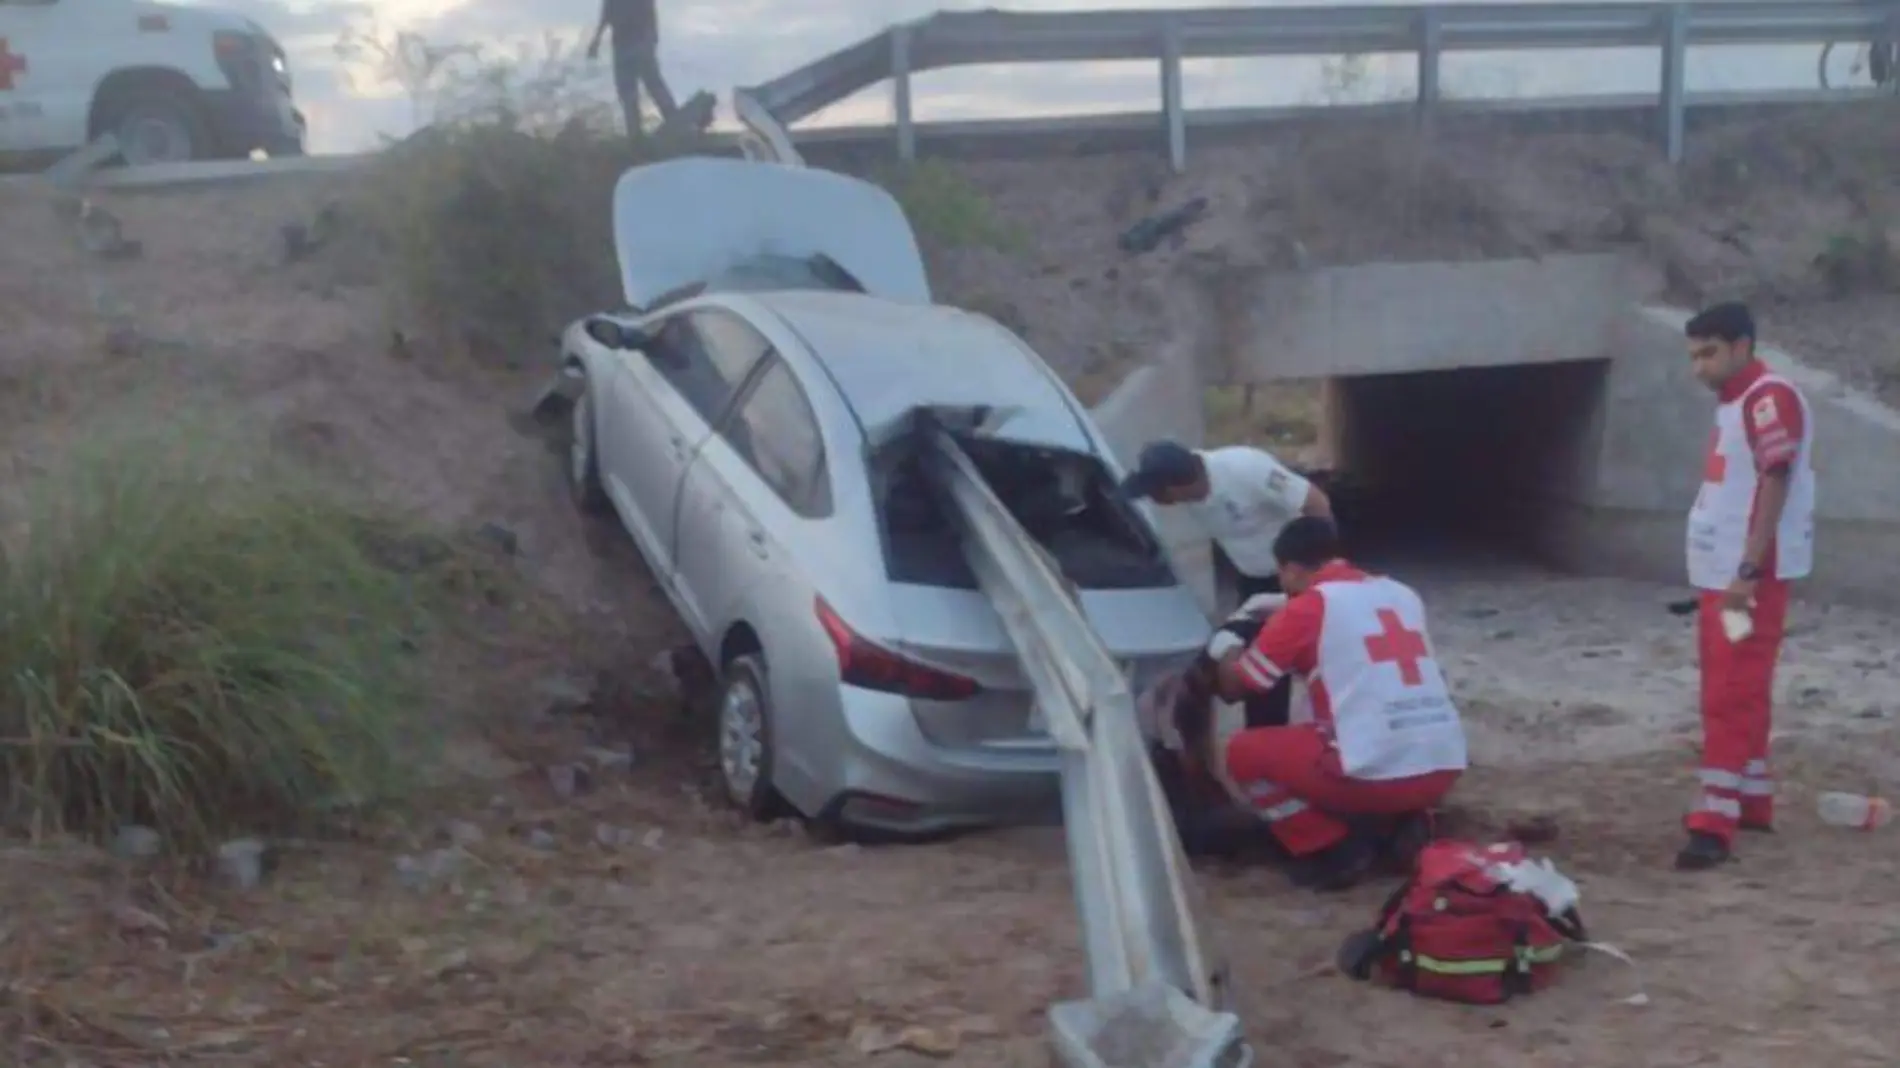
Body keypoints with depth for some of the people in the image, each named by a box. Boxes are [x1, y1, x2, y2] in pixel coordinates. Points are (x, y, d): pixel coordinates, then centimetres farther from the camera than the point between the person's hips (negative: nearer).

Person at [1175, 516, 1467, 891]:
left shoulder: (1306, 608, 0)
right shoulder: (1401, 593, 17)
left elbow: (1233, 686, 11)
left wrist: (1228, 653, 34)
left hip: (1374, 773, -6)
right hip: (1444, 768, 6)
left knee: (1243, 753, 12)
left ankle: (1336, 850, 4)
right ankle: (1402, 822, 13)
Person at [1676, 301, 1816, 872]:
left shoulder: (1770, 397, -15)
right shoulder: (1731, 403, 15)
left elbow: (1775, 487, -21)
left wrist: (1748, 571, -25)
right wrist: (1724, 575, 18)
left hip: (1751, 576, -10)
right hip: (1718, 573, 10)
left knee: (1731, 698, -11)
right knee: (1732, 694, 16)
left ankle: (1715, 825, -12)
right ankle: (1752, 802, 26)